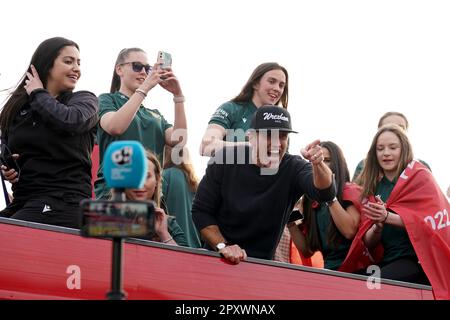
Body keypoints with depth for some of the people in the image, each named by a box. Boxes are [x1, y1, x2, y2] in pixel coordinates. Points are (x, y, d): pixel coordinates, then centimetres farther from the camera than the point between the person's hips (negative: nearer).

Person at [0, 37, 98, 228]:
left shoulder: (85, 100, 7)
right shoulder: (17, 107, 17)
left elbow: (70, 121, -17)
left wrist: (38, 94, 0)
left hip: (64, 202, -5)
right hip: (22, 201, 5)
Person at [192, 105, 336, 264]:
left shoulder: (294, 167, -7)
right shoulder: (226, 160, -6)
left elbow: (325, 193, -26)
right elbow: (201, 211, -1)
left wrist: (318, 164, -46)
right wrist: (222, 246, -14)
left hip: (262, 263, 0)